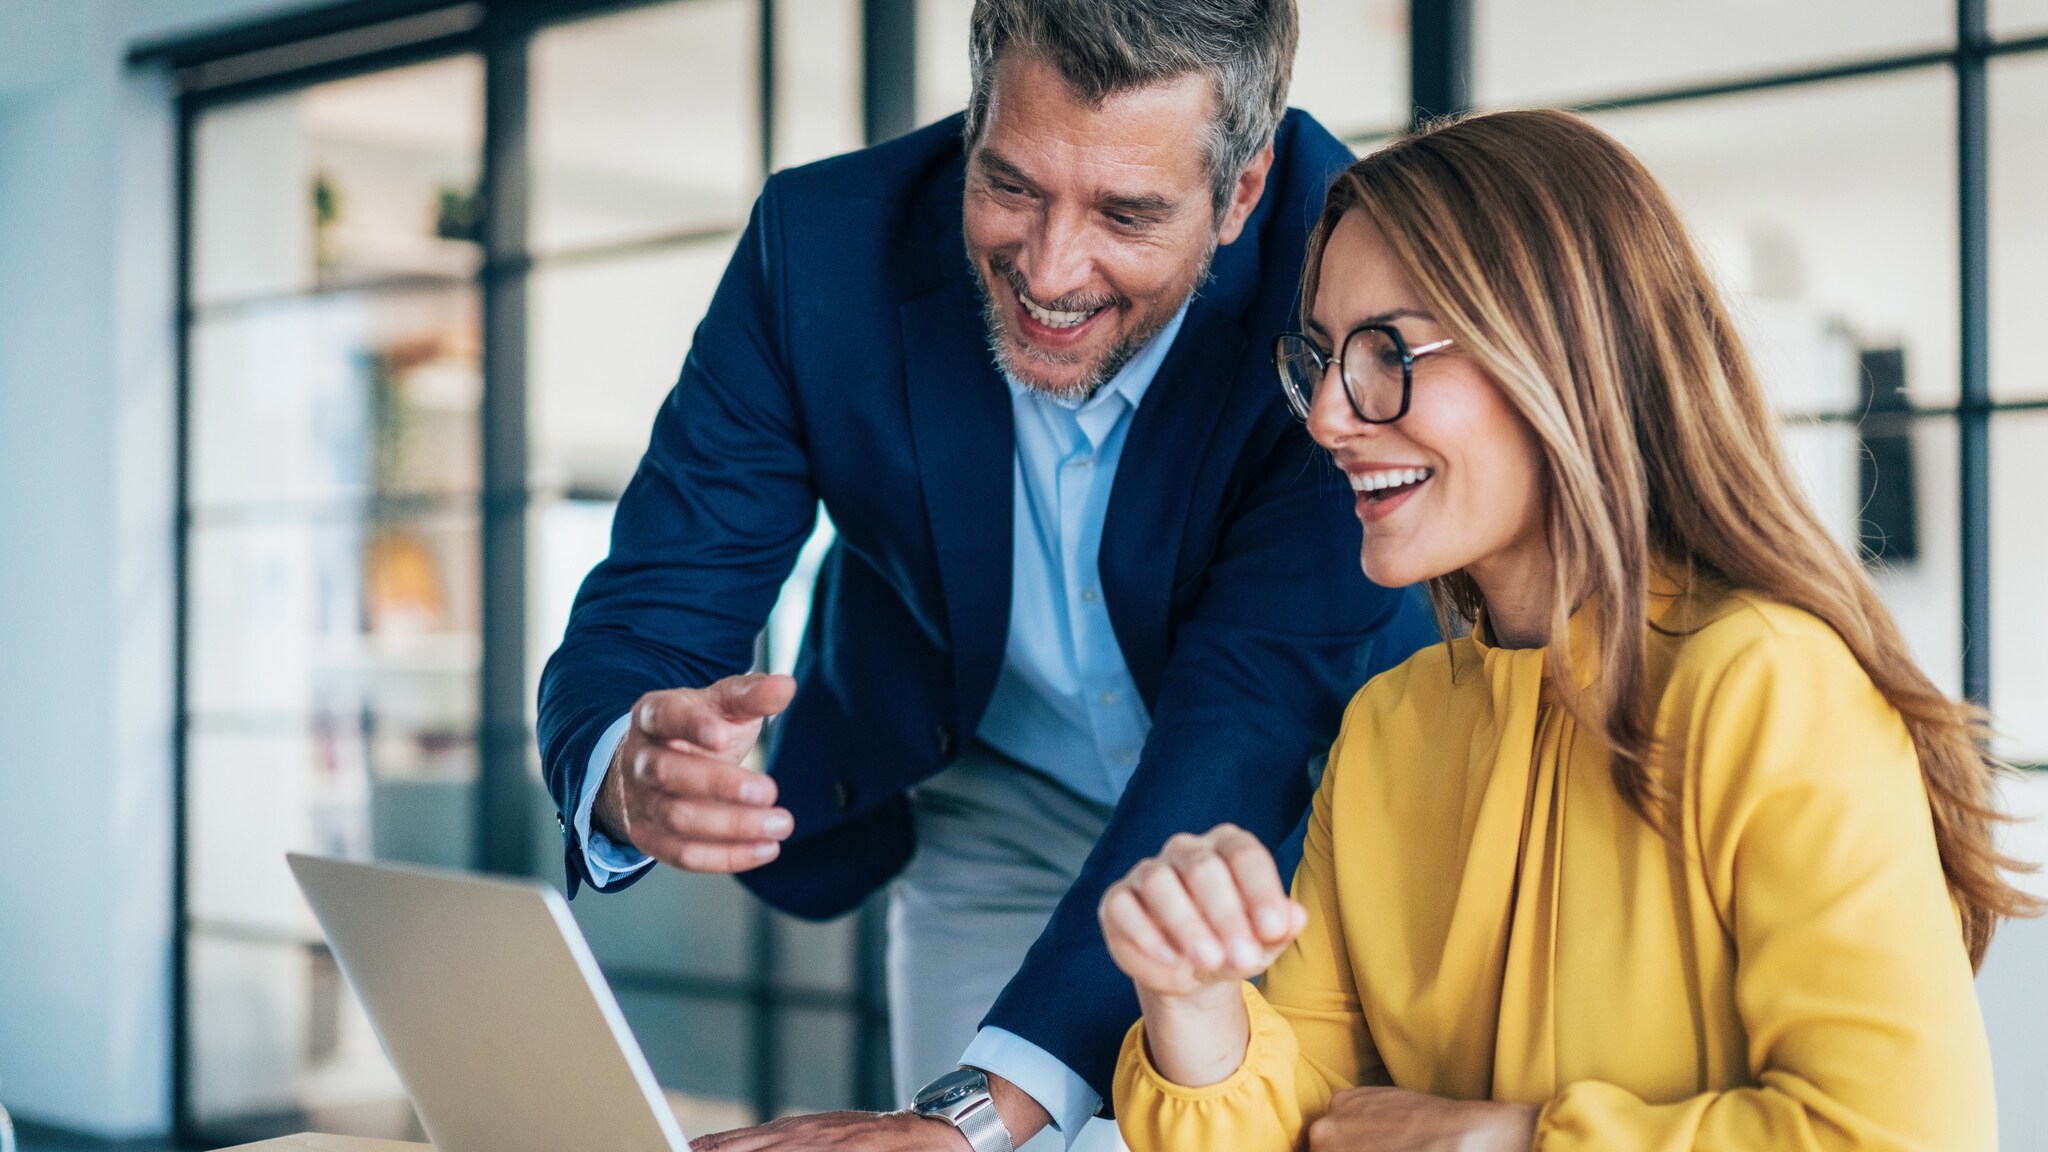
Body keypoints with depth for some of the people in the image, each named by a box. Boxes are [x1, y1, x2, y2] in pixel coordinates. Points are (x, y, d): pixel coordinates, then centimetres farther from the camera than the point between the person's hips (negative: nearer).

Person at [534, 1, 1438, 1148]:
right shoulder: (821, 245, -24)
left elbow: (1249, 712, -38)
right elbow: (642, 619, -22)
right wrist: (632, 772, -48)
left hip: (1306, 802, -1)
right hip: (992, 815, 2)